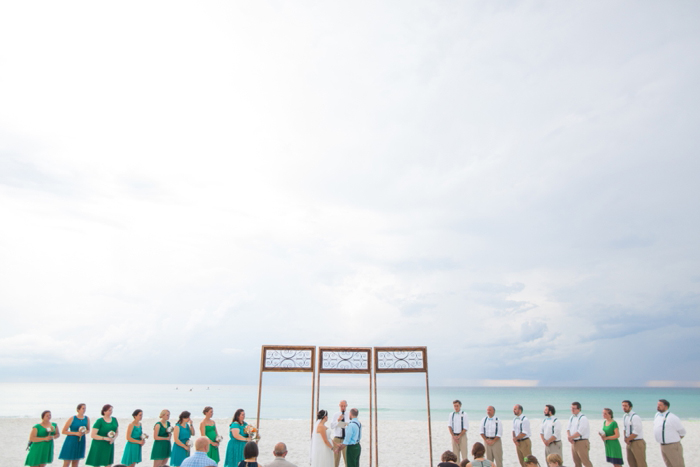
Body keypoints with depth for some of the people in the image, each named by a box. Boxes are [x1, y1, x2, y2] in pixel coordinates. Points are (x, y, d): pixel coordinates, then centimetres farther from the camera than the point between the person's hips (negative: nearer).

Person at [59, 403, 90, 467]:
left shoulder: (87, 419, 1)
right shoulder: (72, 419, -10)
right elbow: (63, 431, -8)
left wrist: (85, 432, -10)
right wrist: (76, 433, -19)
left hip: (81, 442, 4)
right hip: (71, 442, -4)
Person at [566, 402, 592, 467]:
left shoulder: (583, 418, -13)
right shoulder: (571, 418, 12)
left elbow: (580, 432, -18)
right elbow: (568, 429, 12)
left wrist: (570, 437, -11)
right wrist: (568, 436, -8)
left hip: (582, 442, -8)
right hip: (573, 442, 8)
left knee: (586, 462, -7)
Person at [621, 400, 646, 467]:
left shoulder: (635, 417, -20)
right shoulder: (625, 416, 6)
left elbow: (636, 432, -20)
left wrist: (628, 439, -12)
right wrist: (625, 438, -1)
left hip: (637, 442, -8)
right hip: (629, 443, 8)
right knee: (631, 461, 17)